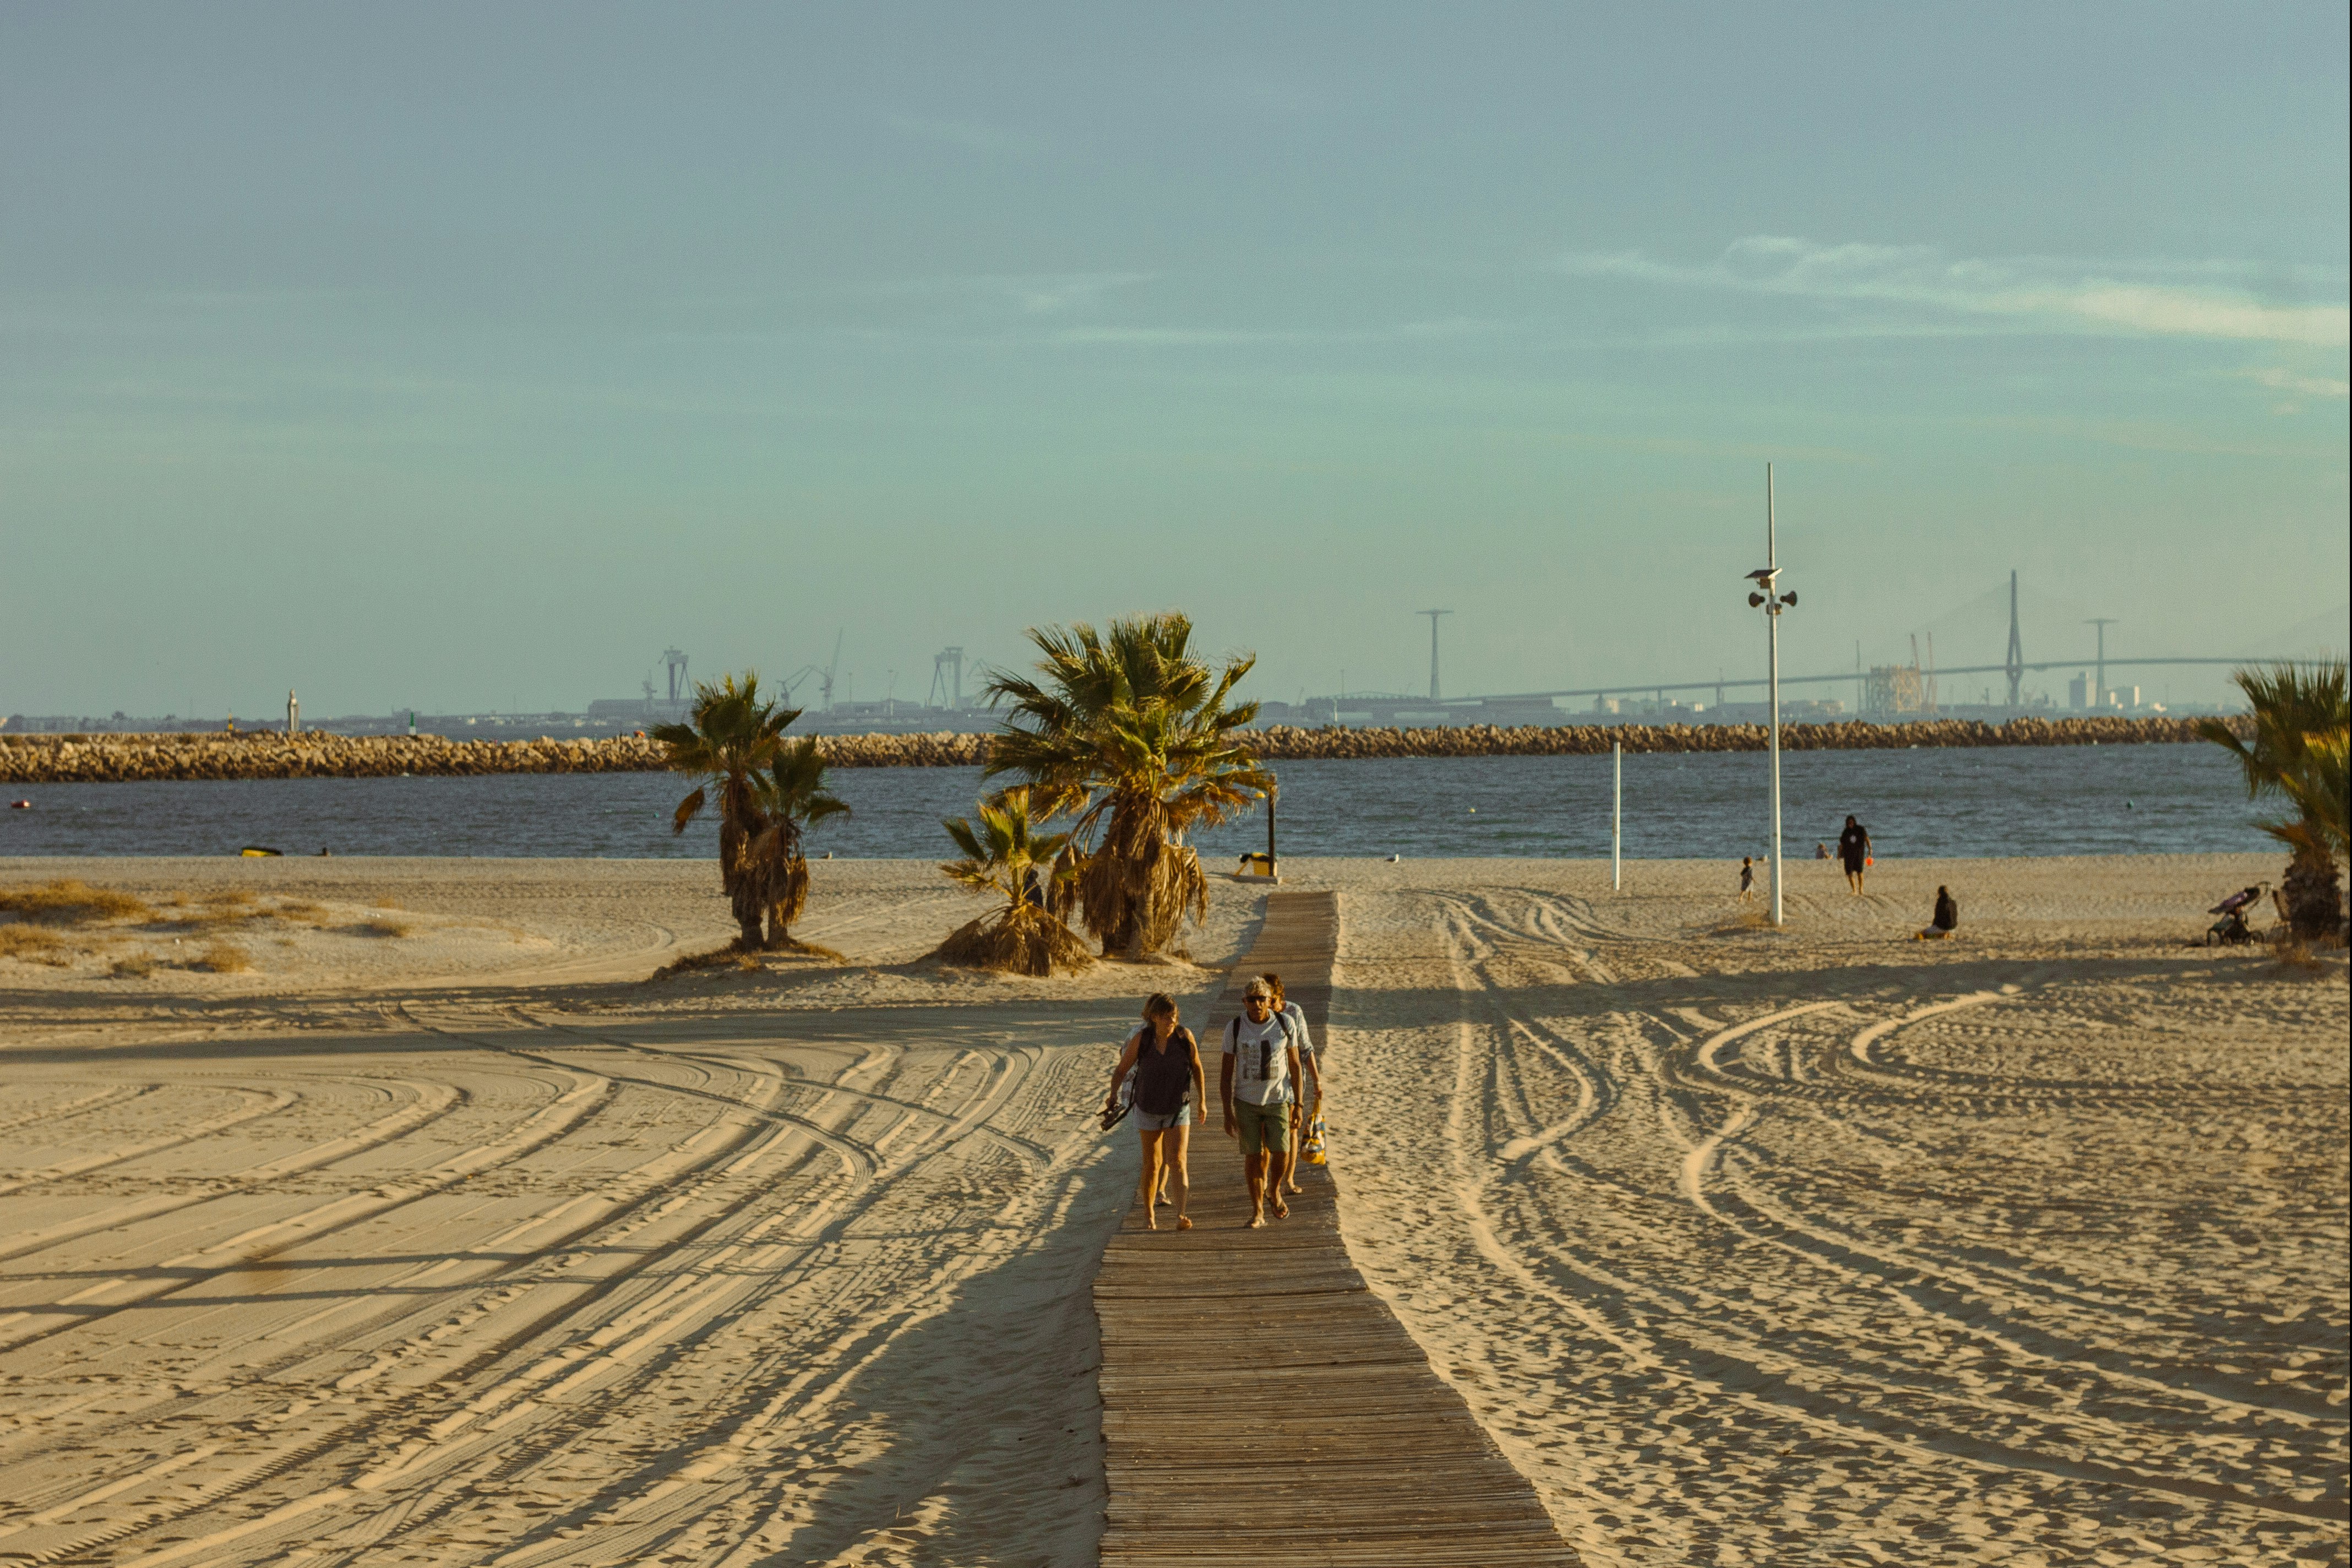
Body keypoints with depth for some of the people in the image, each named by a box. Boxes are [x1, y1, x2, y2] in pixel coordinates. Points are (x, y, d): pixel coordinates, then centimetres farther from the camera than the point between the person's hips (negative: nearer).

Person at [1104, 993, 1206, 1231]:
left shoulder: (1185, 1037, -15)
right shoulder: (1141, 1039, -16)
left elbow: (1197, 1067, 0)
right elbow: (1121, 1070, -6)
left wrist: (1202, 1100, 7)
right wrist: (1113, 1095, -22)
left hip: (1178, 1110, -1)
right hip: (1148, 1110, 1)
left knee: (1177, 1162, -15)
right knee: (1152, 1164, 10)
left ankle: (1181, 1216, -22)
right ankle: (1149, 1216, 26)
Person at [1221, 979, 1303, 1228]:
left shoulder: (1284, 1024, -6)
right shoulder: (1235, 1029, -8)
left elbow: (1295, 1065, 2)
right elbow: (1226, 1073, -4)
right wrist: (1228, 1113, -8)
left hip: (1278, 1100, 0)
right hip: (1246, 1101, 0)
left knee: (1280, 1152, -3)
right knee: (1253, 1155, 0)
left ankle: (1274, 1190, 28)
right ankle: (1257, 1211, 12)